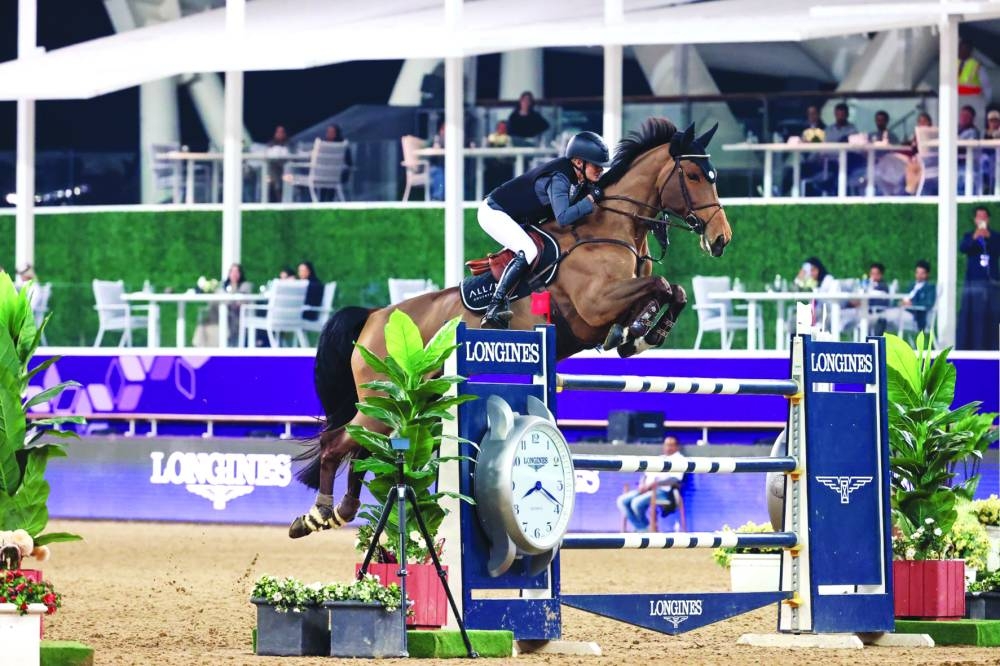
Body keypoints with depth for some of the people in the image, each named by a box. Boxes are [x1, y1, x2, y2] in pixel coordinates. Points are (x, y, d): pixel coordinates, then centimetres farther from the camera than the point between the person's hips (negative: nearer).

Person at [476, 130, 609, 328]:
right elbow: (563, 218, -39)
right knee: (527, 251, -29)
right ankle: (494, 310, -32)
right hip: (494, 213, -11)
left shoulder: (579, 179, 0)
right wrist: (592, 198, -33)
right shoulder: (559, 178, -28)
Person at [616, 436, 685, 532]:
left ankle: (646, 528, -10)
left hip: (664, 491, -8)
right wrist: (642, 484, -3)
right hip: (647, 489, 8)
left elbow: (674, 479, -13)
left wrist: (653, 484, -21)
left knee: (637, 502, -32)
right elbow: (646, 475, 22)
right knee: (622, 501, -12)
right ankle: (641, 529, -15)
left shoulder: (679, 459, 1)